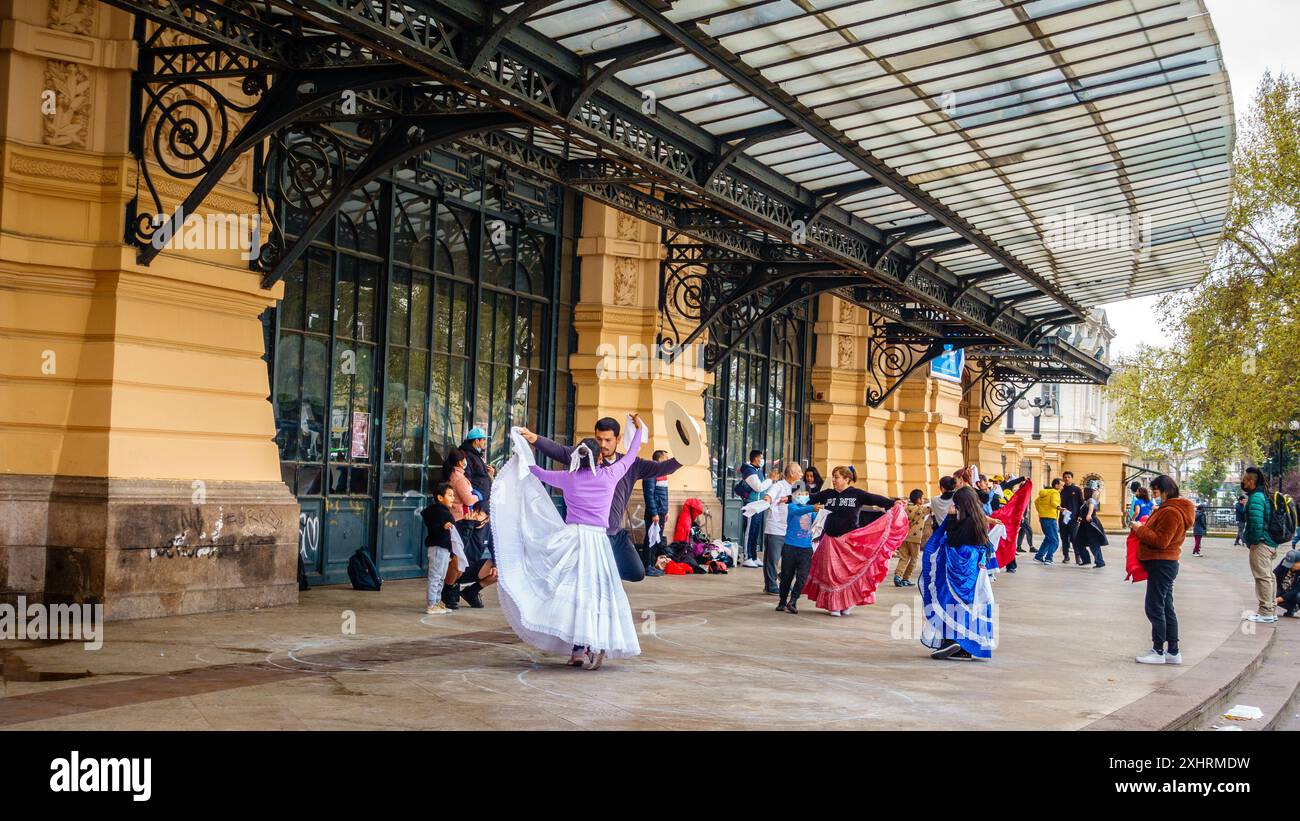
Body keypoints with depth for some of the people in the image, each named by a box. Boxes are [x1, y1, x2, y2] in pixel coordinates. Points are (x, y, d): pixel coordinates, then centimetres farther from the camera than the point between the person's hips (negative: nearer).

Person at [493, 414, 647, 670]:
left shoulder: (568, 478, 6)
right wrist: (638, 430, 35)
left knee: (572, 591, 1)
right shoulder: (609, 475, 4)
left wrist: (523, 457, 42)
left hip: (571, 537, 1)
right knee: (596, 593, 2)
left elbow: (542, 474, 23)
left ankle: (578, 649, -4)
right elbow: (630, 456, 20)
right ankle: (596, 648, -5)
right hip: (598, 541, -1)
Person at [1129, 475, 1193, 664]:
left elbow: (1160, 541, -22)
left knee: (1155, 608, -6)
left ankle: (1158, 652, -1)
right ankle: (1173, 652, 17)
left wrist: (1140, 529, -14)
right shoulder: (1168, 508, 16)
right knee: (1166, 608, 13)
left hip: (1162, 564, -11)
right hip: (1163, 563, 11)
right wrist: (1141, 528, 9)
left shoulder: (1171, 512, -18)